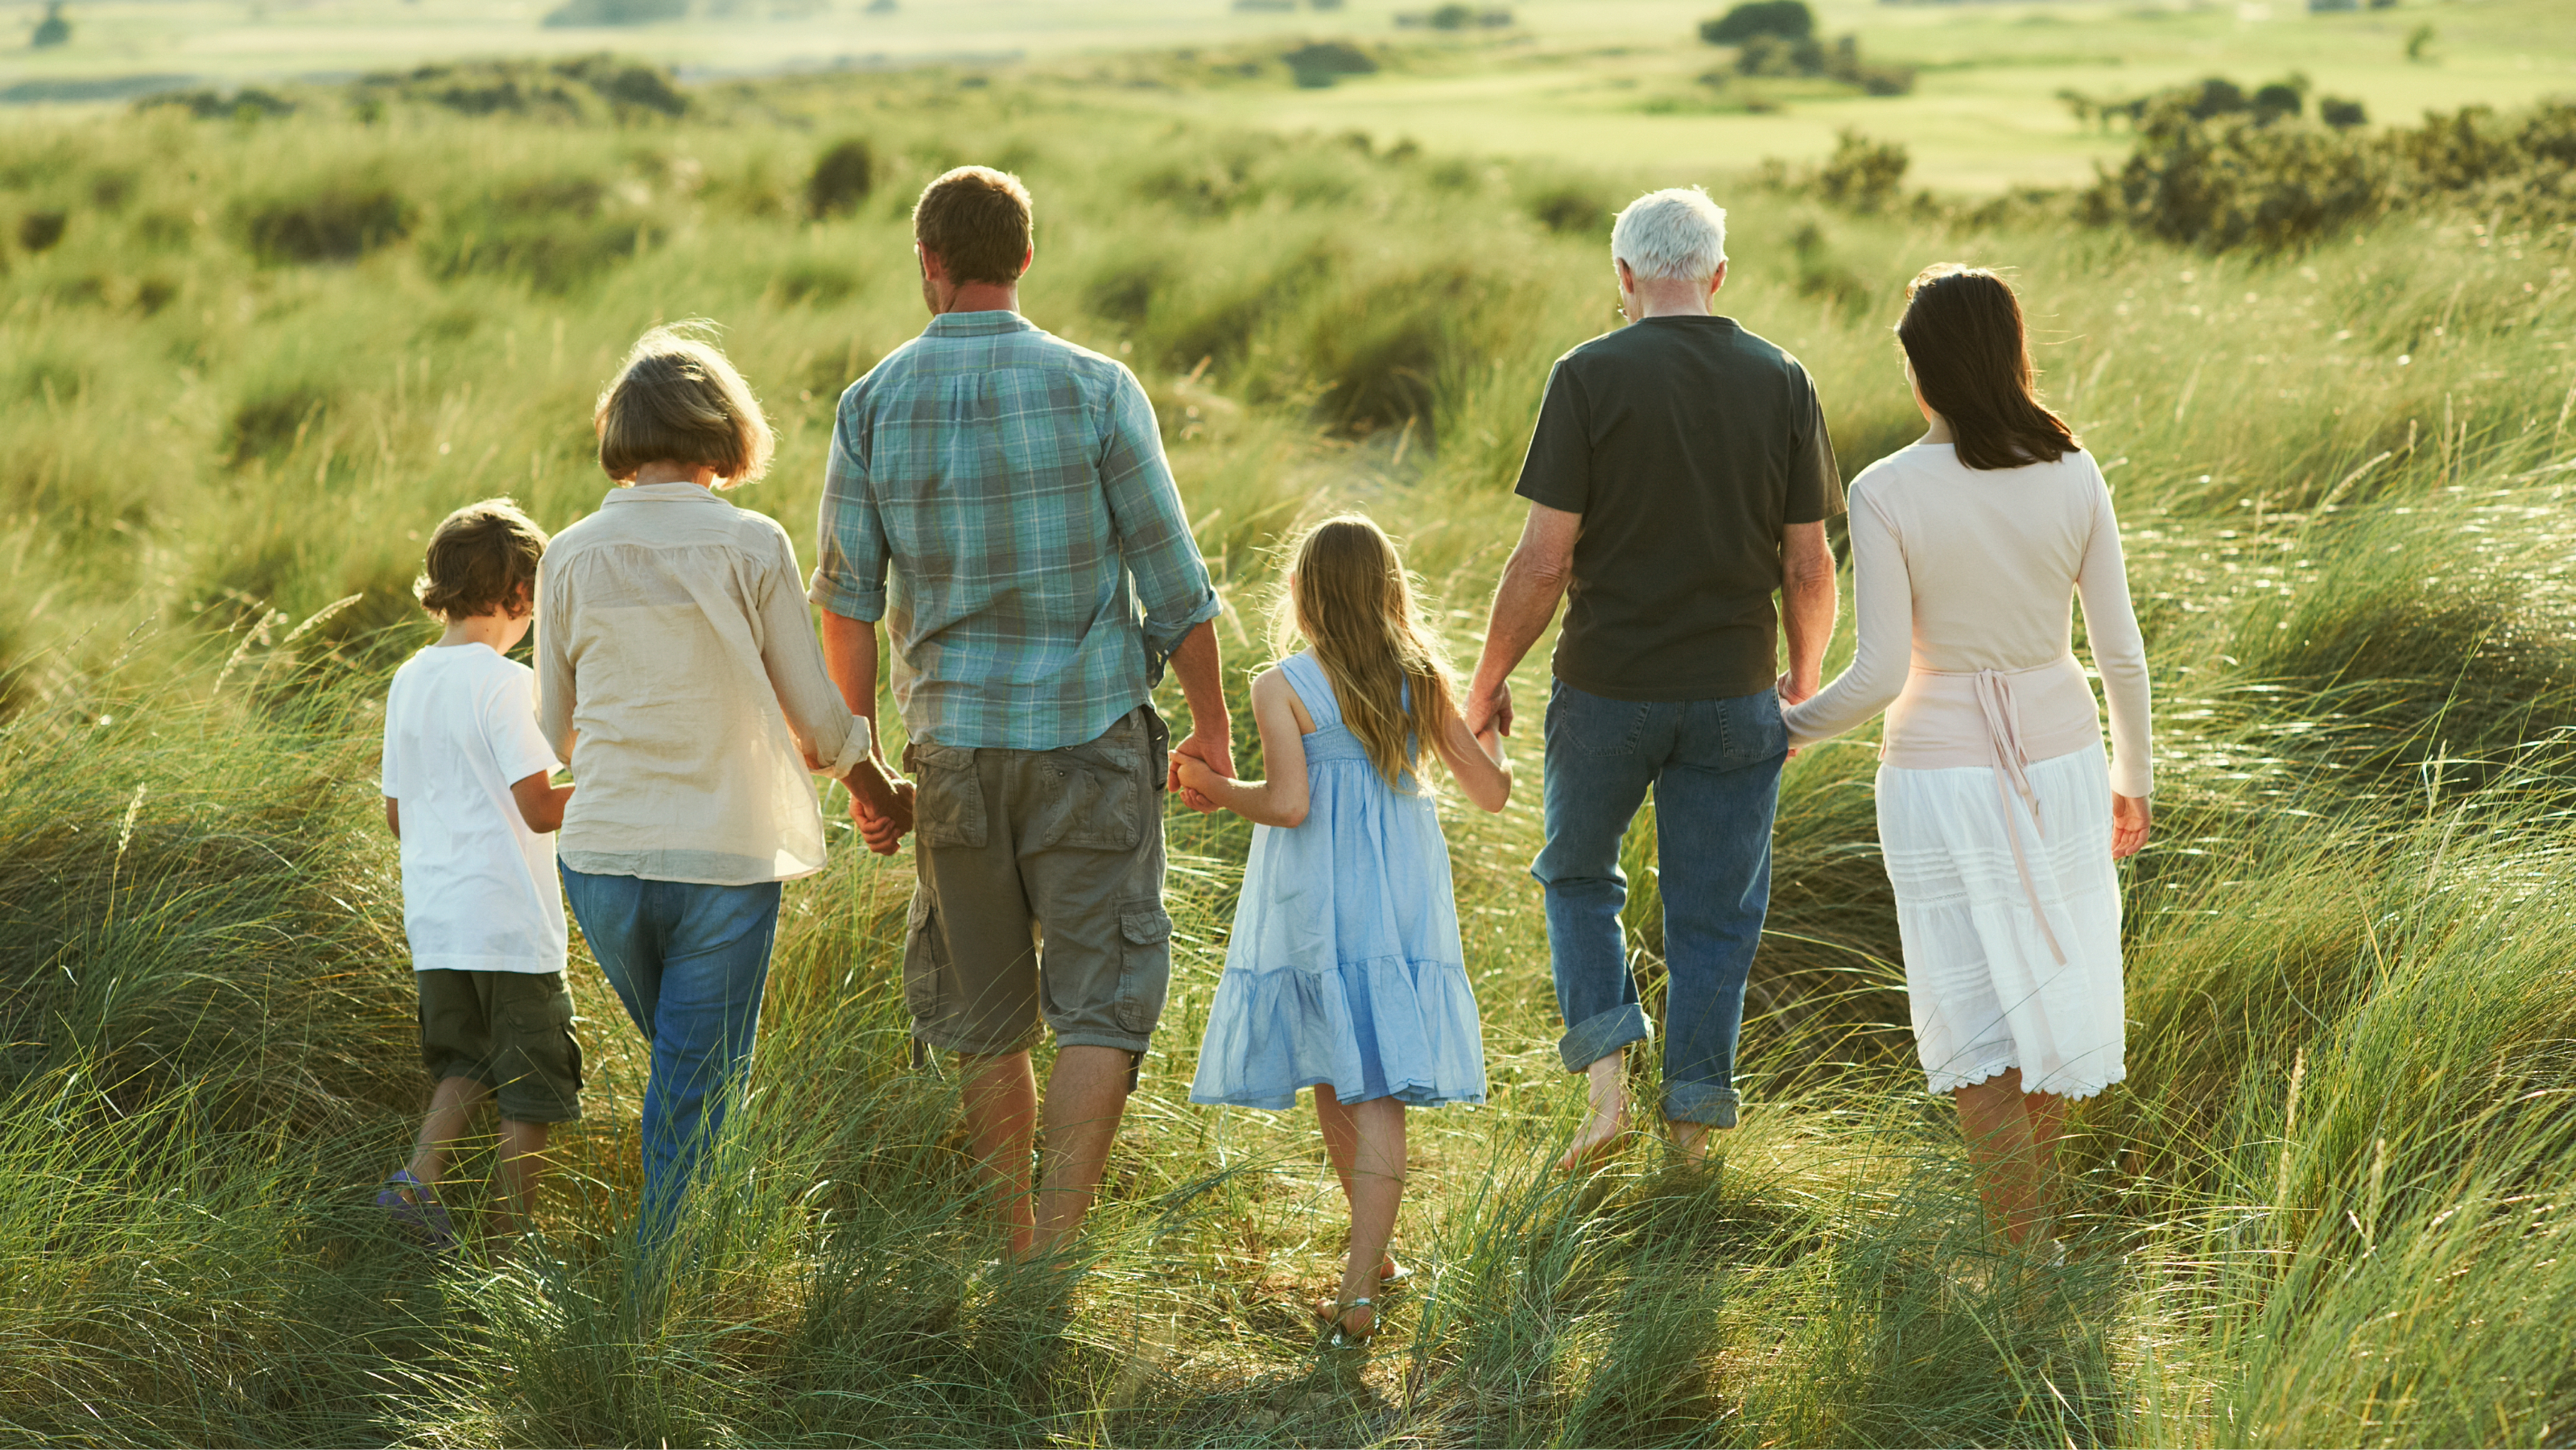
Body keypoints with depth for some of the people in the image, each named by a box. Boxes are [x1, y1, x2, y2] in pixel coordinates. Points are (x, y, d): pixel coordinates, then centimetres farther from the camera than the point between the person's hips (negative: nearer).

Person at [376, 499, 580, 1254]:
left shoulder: (407, 683, 8)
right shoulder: (507, 684, -14)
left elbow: (397, 816, 13)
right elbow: (539, 808, -17)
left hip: (434, 926, 7)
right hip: (511, 925, -7)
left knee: (466, 1066, 19)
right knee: (532, 1087, 5)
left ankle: (418, 1179, -1)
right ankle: (512, 1236, 8)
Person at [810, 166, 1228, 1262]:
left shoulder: (873, 404, -1)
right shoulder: (1095, 391, -6)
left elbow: (847, 598, 0)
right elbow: (1173, 580, -5)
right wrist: (1212, 723, 7)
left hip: (953, 741, 2)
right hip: (1089, 730, -2)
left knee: (983, 1017, 14)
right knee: (1102, 999, 1)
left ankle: (1012, 1250, 22)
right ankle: (1058, 1242, -11)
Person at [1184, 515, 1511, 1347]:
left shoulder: (1282, 688, -9)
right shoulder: (1421, 681, 3)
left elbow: (1288, 804, -18)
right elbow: (1491, 792, 7)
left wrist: (1216, 789, -2)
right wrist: (1491, 732, 27)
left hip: (1314, 913, -2)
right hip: (1402, 903, 2)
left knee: (1332, 1083, 16)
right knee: (1381, 1093, -2)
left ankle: (1373, 1255, 29)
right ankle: (1361, 1284, -13)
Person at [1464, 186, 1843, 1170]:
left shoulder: (1590, 378, -10)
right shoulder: (1781, 384, -1)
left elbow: (1545, 557, -11)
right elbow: (1809, 568, 0)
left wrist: (1489, 679, 1)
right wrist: (1805, 680, 17)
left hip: (1607, 688, -2)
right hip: (1734, 694, 2)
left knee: (1578, 873, 19)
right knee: (1715, 912, 13)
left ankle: (1607, 1071, 5)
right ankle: (1695, 1115, 17)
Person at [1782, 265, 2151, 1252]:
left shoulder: (1886, 493, -16)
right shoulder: (2074, 477, -5)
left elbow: (1880, 675, -15)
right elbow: (2121, 654, -1)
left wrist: (1792, 727, 4)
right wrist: (2133, 779, 13)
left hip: (1940, 777, -3)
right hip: (2062, 761, 4)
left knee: (1976, 1019, 6)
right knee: (2055, 984, 20)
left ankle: (2024, 1252, 7)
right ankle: (2042, 1204, 35)